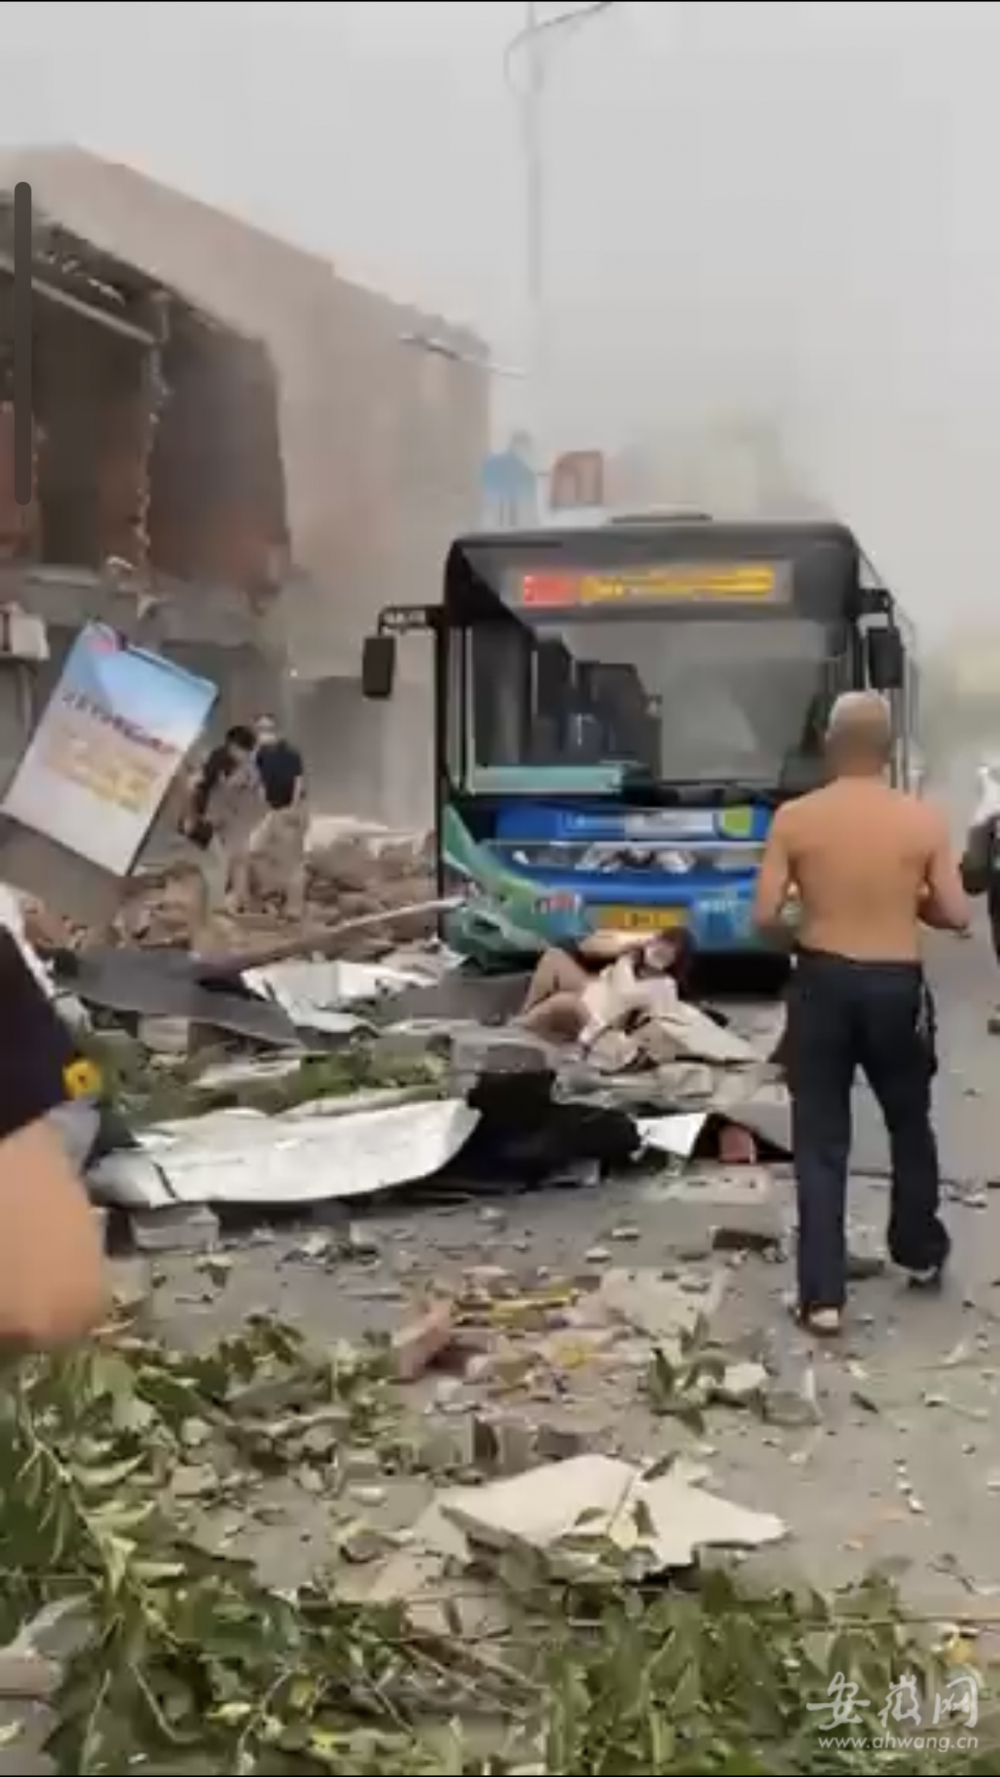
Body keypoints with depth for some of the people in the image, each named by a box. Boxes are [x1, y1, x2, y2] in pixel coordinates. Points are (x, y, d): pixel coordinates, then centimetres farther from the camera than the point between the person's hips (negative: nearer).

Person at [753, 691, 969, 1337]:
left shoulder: (794, 819, -8)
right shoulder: (925, 820, -7)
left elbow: (765, 916, -8)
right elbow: (957, 915, -4)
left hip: (822, 983, -1)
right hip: (897, 987, 1)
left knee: (820, 1141, 6)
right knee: (910, 1123, 24)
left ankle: (823, 1295, 4)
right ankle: (921, 1252, 41)